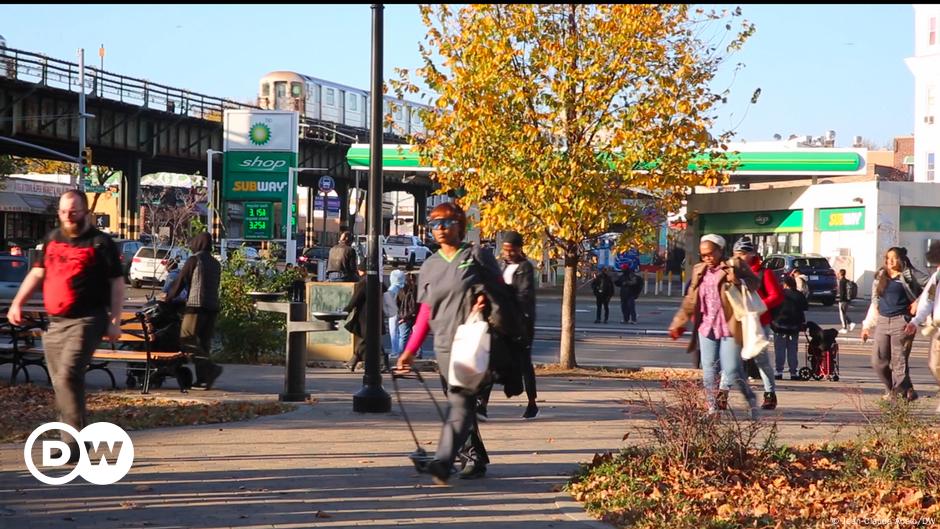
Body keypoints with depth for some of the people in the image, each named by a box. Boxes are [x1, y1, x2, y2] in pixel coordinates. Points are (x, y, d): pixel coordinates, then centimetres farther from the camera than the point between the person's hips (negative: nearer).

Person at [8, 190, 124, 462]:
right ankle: (71, 439, 18)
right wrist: (17, 303, 12)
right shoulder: (52, 239, 15)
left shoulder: (100, 243, -2)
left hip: (86, 321, -7)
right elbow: (37, 273, 23)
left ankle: (76, 438, -15)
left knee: (68, 376, -21)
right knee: (60, 383, 8)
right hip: (54, 322, 7)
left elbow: (117, 283, -2)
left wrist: (115, 321, -8)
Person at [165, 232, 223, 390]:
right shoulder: (216, 263, 17)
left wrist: (168, 297, 16)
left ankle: (211, 367, -25)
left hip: (196, 306, -7)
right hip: (213, 307, 7)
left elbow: (180, 282, 0)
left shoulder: (194, 260, -3)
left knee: (187, 339, -8)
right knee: (204, 343, 8)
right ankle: (203, 380, 2)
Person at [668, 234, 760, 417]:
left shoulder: (734, 266, -2)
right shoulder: (699, 271, 13)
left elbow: (754, 282, -5)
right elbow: (690, 300, 19)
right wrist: (678, 324, 18)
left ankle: (751, 399, 13)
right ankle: (713, 408, 11)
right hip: (706, 328, 5)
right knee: (709, 371, 4)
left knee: (732, 370, -7)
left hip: (728, 328, -5)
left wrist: (738, 282, -25)